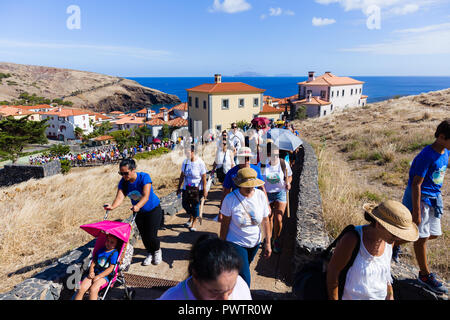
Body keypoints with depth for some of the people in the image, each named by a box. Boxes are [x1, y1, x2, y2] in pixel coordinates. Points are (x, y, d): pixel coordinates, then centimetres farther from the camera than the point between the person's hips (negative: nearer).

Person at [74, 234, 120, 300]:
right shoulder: (101, 250, 15)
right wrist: (91, 272, -1)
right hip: (95, 273, 6)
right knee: (81, 288, -17)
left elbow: (111, 268, -11)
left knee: (93, 289, -29)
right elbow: (93, 263, 18)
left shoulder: (115, 253, -6)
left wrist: (98, 276, -14)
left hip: (105, 276, -6)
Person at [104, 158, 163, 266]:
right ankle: (149, 253, 33)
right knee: (143, 235, 6)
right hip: (139, 212, 5)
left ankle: (157, 251, 25)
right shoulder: (123, 182, -13)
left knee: (151, 235, -7)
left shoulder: (144, 177, -27)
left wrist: (138, 206, -55)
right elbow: (119, 197, -25)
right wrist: (112, 206, -46)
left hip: (153, 210, -5)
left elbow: (146, 196, -37)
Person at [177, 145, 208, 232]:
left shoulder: (200, 163, -14)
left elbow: (204, 178, -11)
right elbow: (182, 175, 8)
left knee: (195, 206, 3)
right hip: (186, 188, 4)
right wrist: (179, 187, 9)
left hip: (197, 189, -4)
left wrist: (204, 190, -11)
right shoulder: (185, 162, -1)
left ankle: (193, 224, 24)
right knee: (185, 204, 7)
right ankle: (191, 218, 37)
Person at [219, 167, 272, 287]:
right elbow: (225, 223, -11)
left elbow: (265, 221, -1)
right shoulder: (230, 199, -19)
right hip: (236, 243, -4)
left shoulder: (261, 196, -10)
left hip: (255, 243, 4)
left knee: (242, 270, 25)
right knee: (245, 279, -9)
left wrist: (268, 243, 0)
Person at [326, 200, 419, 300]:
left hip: (381, 296, 6)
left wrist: (390, 294, 13)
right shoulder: (351, 239, -28)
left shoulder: (388, 240, -8)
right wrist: (333, 299, -14)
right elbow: (332, 270, -19)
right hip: (352, 296, -6)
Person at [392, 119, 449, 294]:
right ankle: (425, 275, 20)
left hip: (434, 198, 9)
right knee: (422, 237, 3)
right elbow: (416, 184, -22)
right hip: (420, 198, -9)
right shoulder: (426, 156, -23)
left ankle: (397, 241, 37)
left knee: (434, 234, 15)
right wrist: (416, 212, -22)